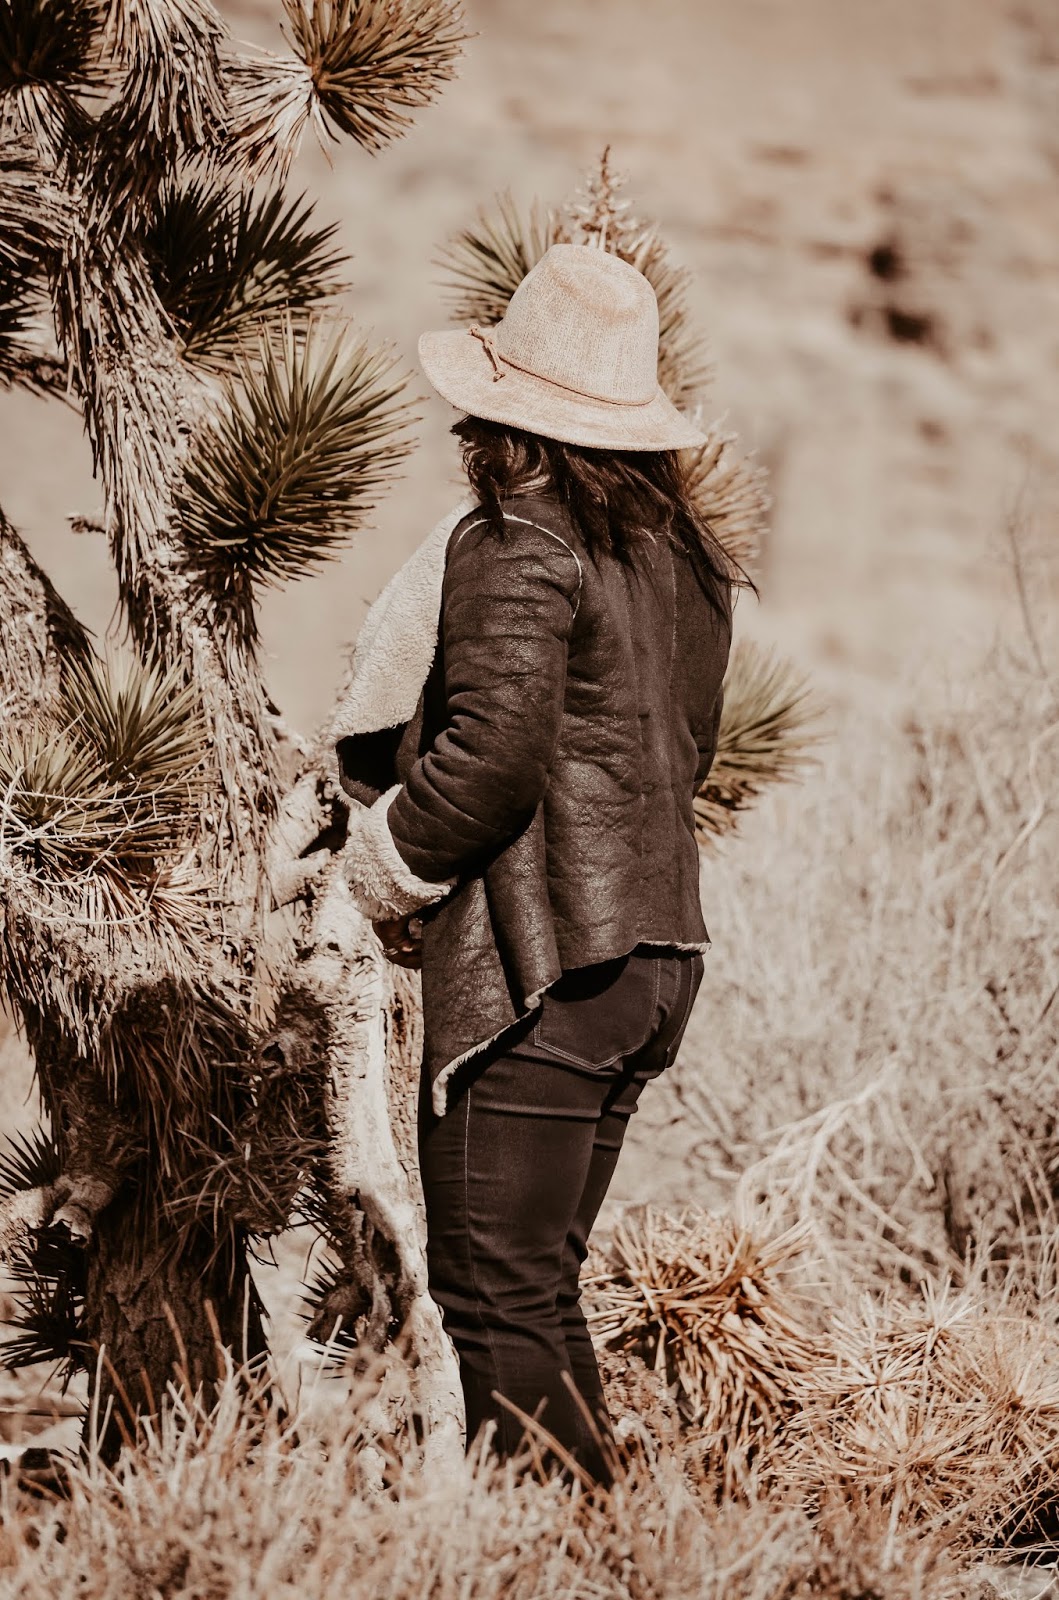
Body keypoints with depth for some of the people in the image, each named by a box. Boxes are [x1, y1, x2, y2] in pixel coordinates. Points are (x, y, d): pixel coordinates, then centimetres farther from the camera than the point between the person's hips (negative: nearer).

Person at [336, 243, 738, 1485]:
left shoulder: (516, 545, -13)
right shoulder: (682, 553, 12)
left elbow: (495, 757, -22)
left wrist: (389, 861, -3)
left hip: (534, 966, -9)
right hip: (656, 952, 9)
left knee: (497, 1303, -3)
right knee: (540, 1293, 17)